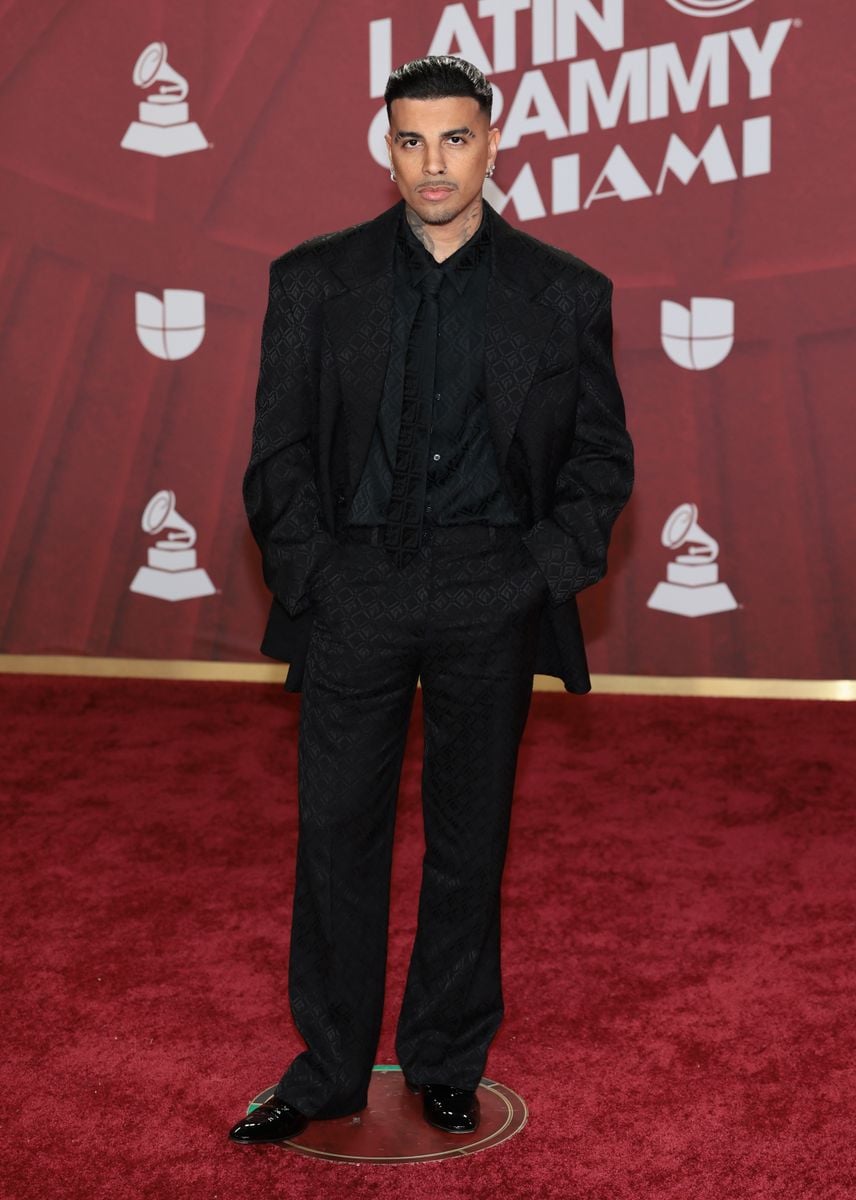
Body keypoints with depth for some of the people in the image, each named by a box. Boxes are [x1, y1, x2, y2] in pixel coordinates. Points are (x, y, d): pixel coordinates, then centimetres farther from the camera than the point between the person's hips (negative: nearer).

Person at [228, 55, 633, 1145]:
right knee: (336, 832, 4)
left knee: (470, 838, 9)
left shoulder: (566, 293, 6)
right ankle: (329, 1068, 21)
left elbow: (601, 453, 7)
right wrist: (306, 573, -5)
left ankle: (446, 1064, 27)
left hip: (493, 595, 0)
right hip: (354, 587, 0)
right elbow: (278, 450, 5)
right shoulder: (314, 280, 6)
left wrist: (545, 571, -5)